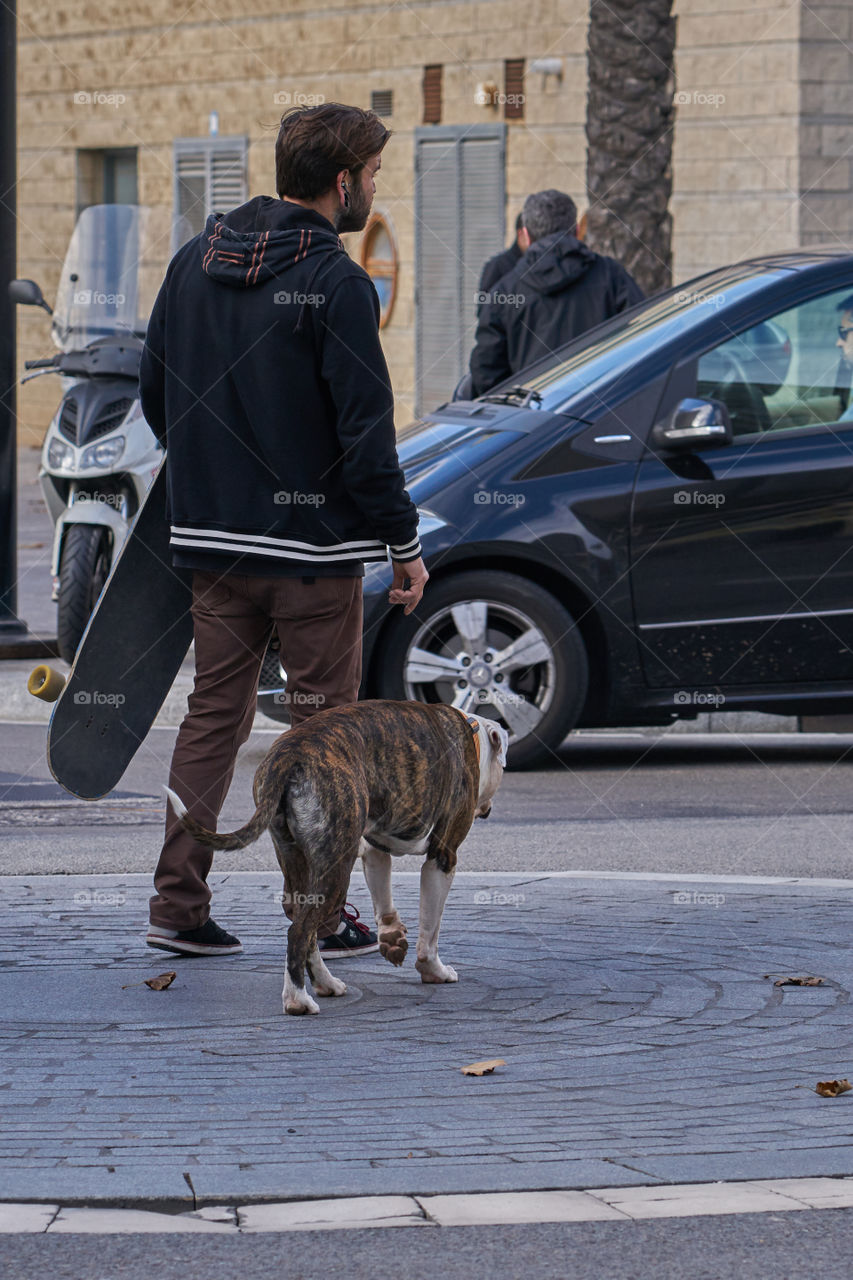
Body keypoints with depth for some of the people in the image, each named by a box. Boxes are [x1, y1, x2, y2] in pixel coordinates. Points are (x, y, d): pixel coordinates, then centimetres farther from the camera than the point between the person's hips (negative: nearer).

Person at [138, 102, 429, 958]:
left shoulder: (195, 261, 6)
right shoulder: (335, 284, -14)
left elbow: (154, 391, 13)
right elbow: (364, 428, -16)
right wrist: (404, 542, -8)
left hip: (211, 539, 6)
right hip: (313, 545, -6)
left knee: (213, 716, 11)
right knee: (322, 727, 4)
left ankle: (177, 904, 8)